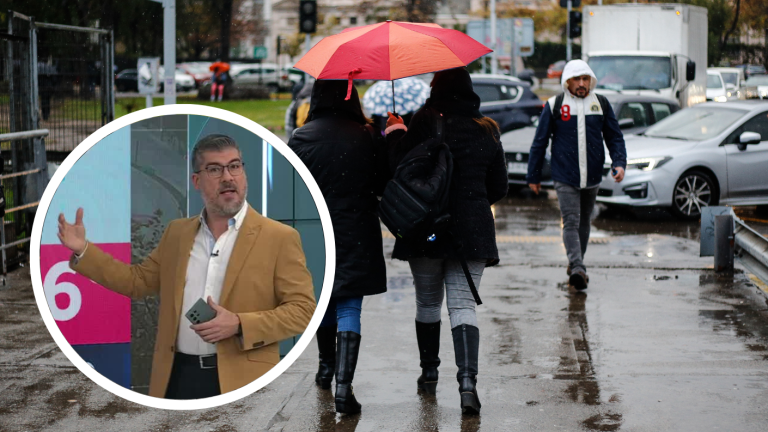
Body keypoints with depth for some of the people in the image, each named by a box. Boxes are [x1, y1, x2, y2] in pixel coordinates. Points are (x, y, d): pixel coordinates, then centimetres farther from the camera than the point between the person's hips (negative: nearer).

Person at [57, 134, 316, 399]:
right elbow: (138, 281, 21)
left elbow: (303, 309, -7)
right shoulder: (176, 232, 14)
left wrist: (239, 325, -18)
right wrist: (82, 250, 12)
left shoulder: (280, 238, -3)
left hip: (241, 381, -4)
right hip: (177, 376, 4)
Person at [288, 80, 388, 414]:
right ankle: (343, 385, -12)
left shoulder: (301, 139, -8)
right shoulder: (368, 137, -8)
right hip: (358, 237, -1)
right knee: (349, 309, 0)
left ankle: (326, 368, 38)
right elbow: (382, 185, 0)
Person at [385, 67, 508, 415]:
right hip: (473, 229, 2)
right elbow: (499, 187, 12)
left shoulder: (424, 122, -6)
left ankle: (429, 372, 27)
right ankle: (467, 379, -20)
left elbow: (402, 169, -9)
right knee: (463, 304, -3)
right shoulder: (487, 130, 6)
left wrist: (394, 134, 5)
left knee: (427, 302, 15)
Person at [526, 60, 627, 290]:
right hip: (565, 178, -3)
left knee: (584, 222, 14)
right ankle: (577, 268, -25)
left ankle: (575, 265, 28)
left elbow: (615, 137, 12)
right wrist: (533, 176, 3)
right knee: (571, 222, -14)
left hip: (592, 177, 3)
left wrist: (619, 163, -6)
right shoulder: (554, 106, -1)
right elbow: (539, 142, 4)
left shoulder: (601, 104, 6)